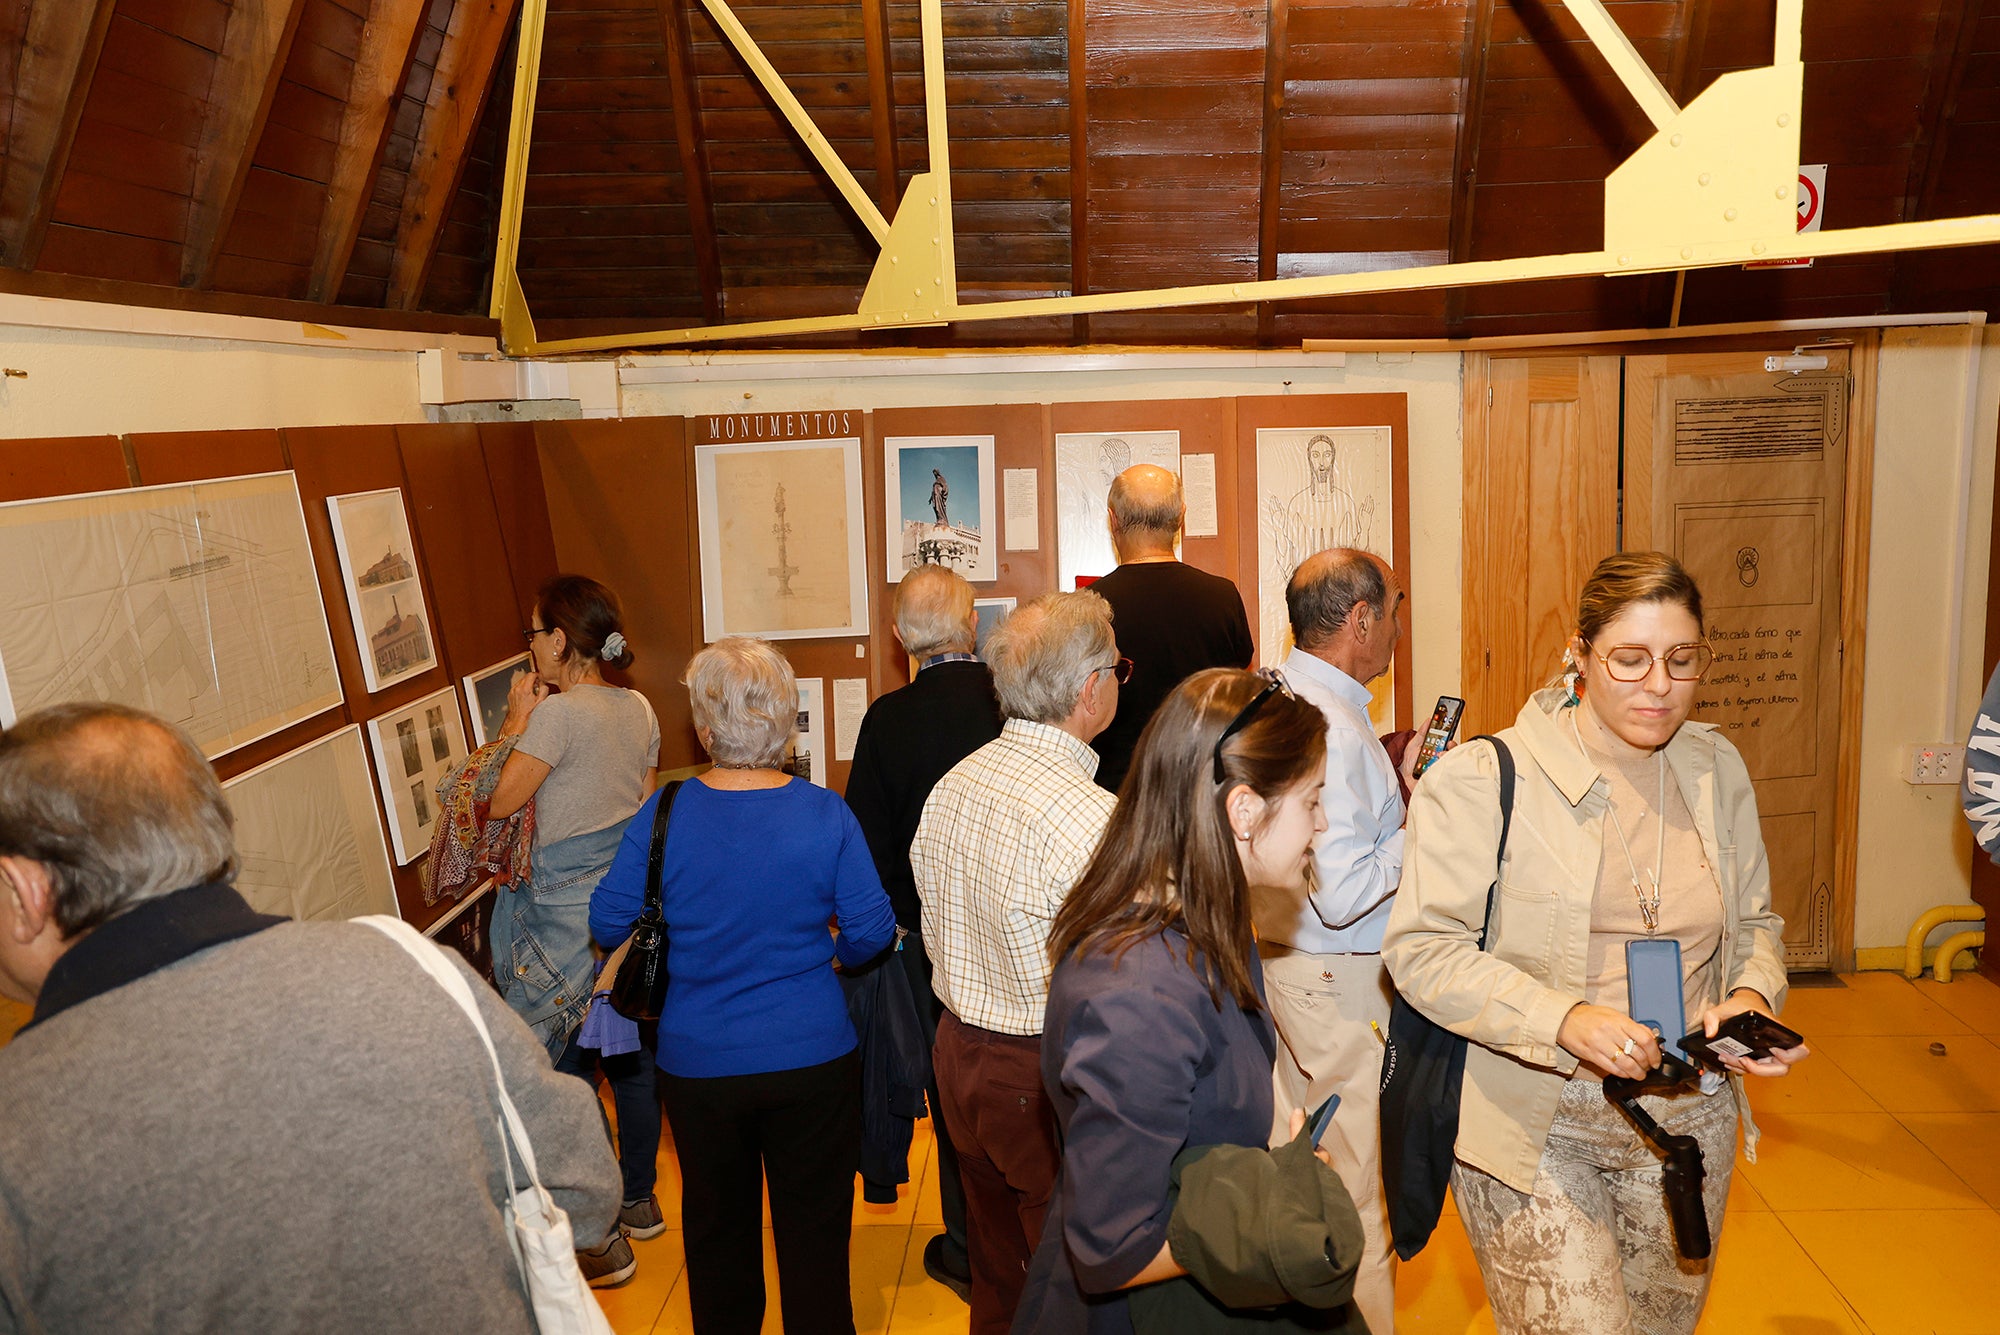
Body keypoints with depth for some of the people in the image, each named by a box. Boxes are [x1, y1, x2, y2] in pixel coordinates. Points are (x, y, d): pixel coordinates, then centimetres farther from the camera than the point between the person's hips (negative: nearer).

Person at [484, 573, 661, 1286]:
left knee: (564, 1071, 2)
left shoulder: (558, 714, -19)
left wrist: (517, 720, -5)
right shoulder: (638, 708, 5)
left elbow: (496, 803, -15)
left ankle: (599, 1241, 9)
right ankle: (639, 1199, 33)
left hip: (568, 911, -8)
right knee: (630, 1053, 18)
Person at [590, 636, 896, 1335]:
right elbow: (873, 931, -9)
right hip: (813, 1059, -1)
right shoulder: (826, 815, -16)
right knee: (814, 1227, 16)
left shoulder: (662, 816, -15)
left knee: (717, 1225, 23)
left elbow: (607, 924, -5)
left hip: (697, 1066, 1)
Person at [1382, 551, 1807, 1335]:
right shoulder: (1486, 779, -14)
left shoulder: (1717, 770, 5)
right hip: (1534, 1129, -5)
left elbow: (1754, 923, 15)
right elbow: (1421, 947, -16)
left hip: (1687, 1123, 6)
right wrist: (1564, 1020, -27)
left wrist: (1753, 997, -7)